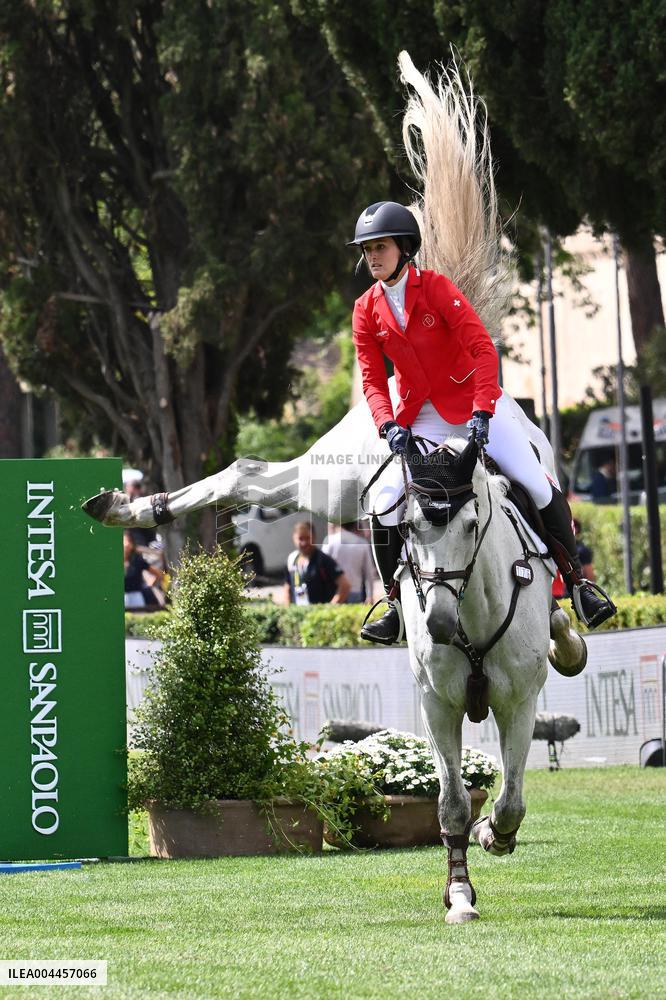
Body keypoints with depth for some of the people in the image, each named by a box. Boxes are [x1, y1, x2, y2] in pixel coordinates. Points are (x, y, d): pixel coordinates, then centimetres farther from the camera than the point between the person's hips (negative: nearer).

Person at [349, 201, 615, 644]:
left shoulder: (436, 287, -12)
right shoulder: (366, 311, -1)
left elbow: (483, 348, -18)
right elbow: (373, 379, -1)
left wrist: (482, 411, -28)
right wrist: (389, 424, -20)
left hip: (476, 403, -3)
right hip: (422, 417, 3)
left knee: (539, 486, -14)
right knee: (385, 500, -16)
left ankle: (576, 580, 2)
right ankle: (397, 604, -2)